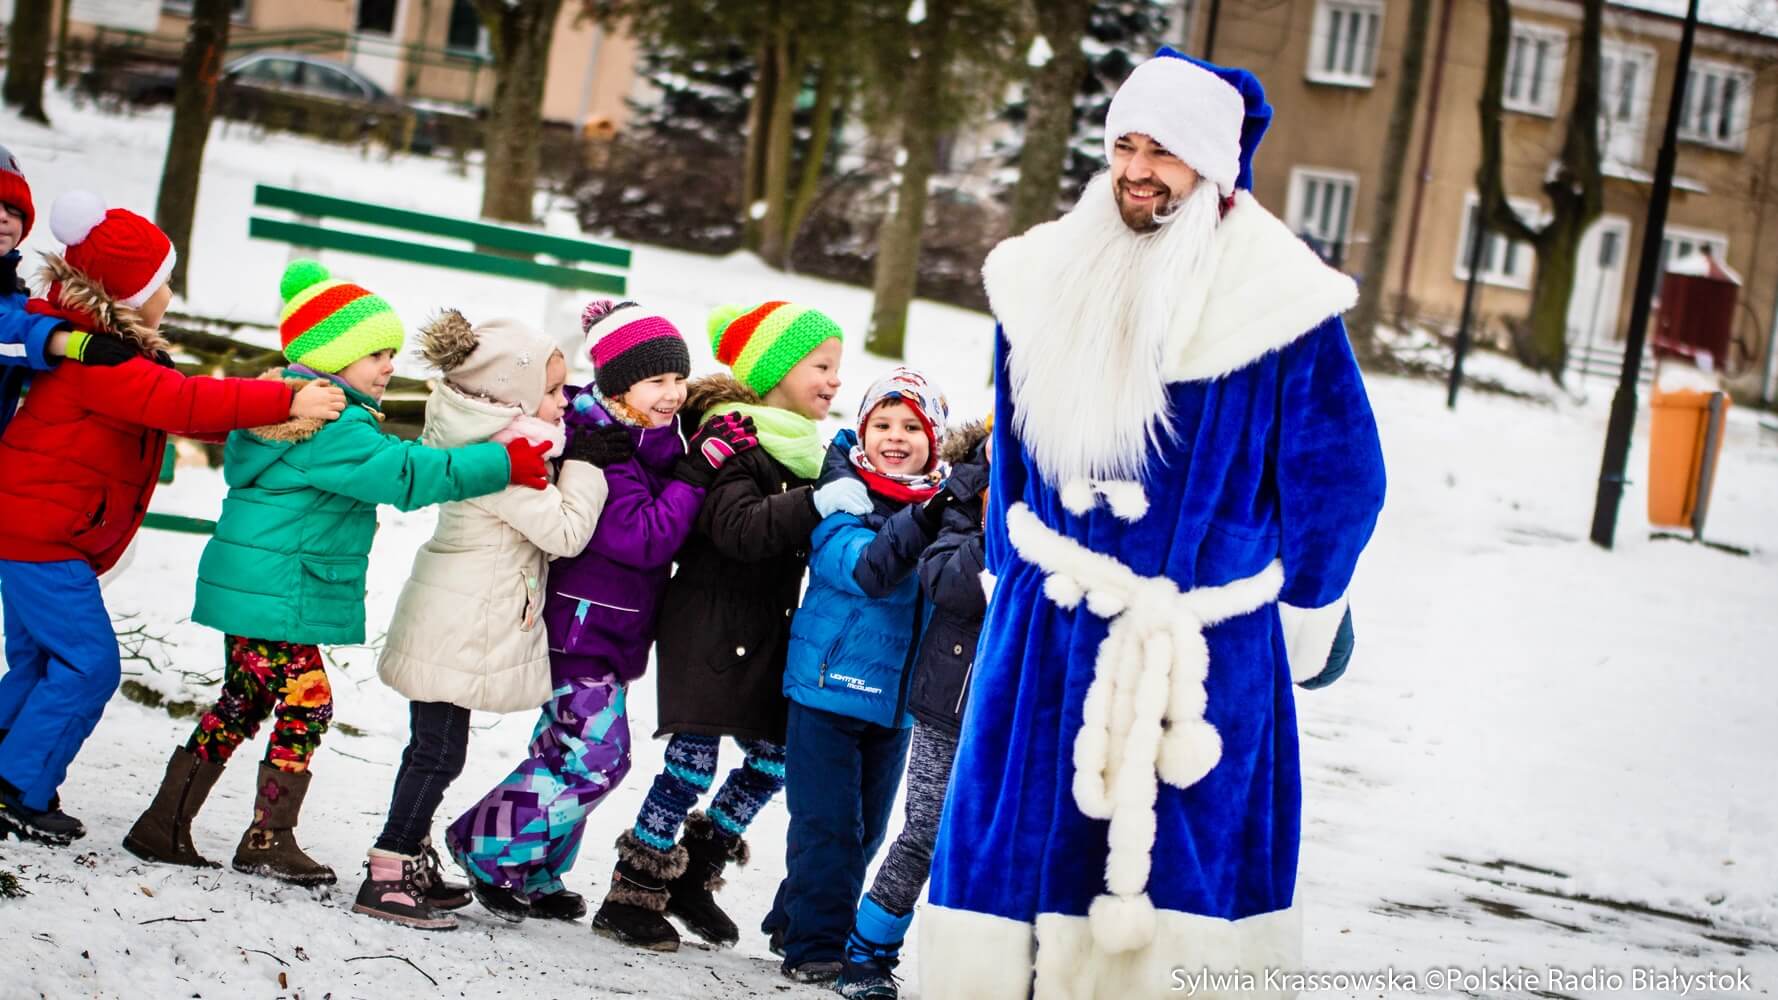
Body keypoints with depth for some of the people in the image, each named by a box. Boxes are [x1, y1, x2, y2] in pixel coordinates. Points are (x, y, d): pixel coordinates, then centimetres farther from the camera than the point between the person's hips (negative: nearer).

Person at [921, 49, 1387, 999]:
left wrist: (1296, 621, 5)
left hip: (1202, 660, -4)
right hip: (1044, 637, 4)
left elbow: (1339, 479, -1)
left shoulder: (1277, 301, -9)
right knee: (1007, 862, 4)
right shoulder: (1046, 280, 5)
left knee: (1176, 871, -2)